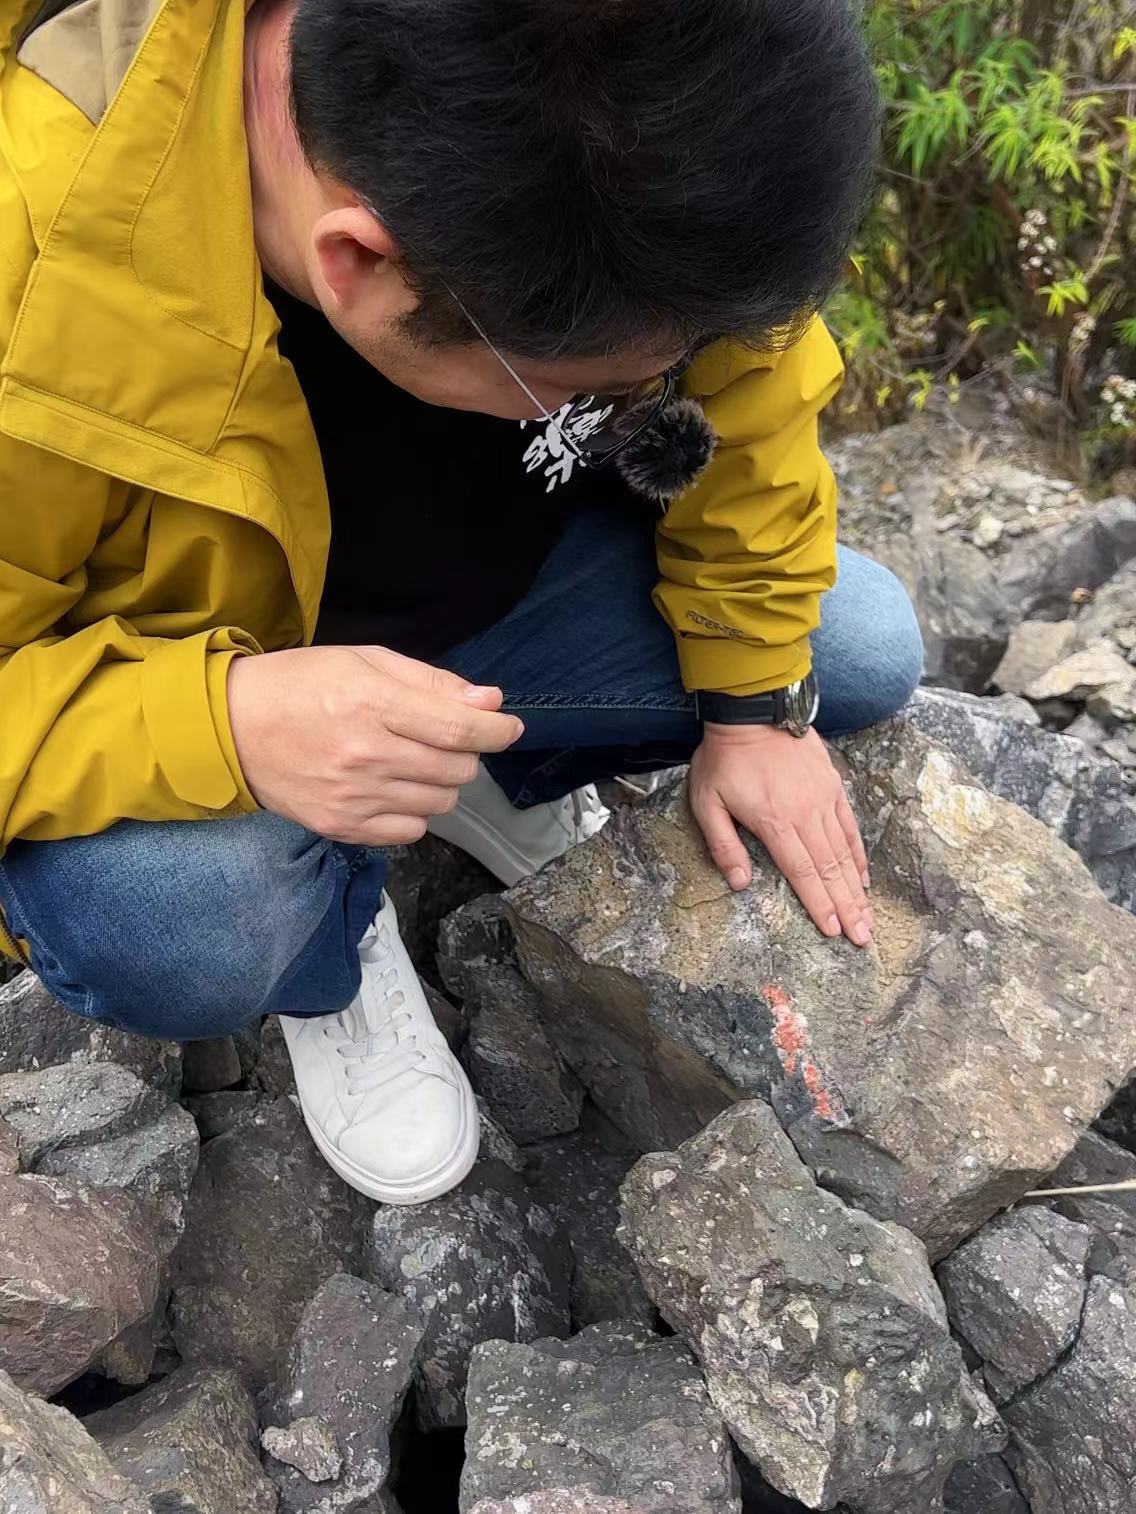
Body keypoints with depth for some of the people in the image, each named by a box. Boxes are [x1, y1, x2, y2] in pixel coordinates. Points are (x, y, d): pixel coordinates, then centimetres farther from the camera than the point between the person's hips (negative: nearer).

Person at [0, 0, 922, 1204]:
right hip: (169, 689, -3)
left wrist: (755, 704, -4)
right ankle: (331, 953, 5)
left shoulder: (621, 125, -25)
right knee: (168, 930, -34)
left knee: (863, 652, -4)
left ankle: (505, 781, 18)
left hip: (505, 579, 4)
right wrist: (225, 724, -44)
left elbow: (745, 393, -8)